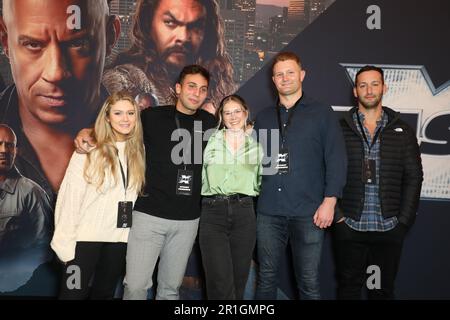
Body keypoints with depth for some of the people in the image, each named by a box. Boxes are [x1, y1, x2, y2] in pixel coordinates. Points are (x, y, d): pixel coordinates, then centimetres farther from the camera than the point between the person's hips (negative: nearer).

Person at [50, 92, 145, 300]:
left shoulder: (137, 151, 6)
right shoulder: (89, 152, -8)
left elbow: (135, 194, 7)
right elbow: (69, 197, -11)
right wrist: (65, 242, -13)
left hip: (119, 237, 4)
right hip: (85, 236, -4)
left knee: (105, 293, 17)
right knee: (73, 293, 2)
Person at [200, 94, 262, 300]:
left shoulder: (256, 147, 14)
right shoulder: (210, 142, 6)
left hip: (244, 213, 3)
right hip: (213, 213, -3)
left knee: (239, 281, 8)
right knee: (220, 285, -10)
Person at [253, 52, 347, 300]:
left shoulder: (322, 114, 4)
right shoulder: (263, 118, 14)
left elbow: (336, 161, -2)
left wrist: (329, 202, -9)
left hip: (308, 213, -3)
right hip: (268, 211, 3)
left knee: (308, 282, 3)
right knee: (266, 277, 10)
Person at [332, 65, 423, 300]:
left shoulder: (402, 131, 6)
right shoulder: (340, 129, 2)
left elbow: (414, 177, 5)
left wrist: (405, 219, -2)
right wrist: (336, 215, -7)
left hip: (389, 228, 1)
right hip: (349, 226, -1)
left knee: (384, 289, 12)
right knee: (349, 287, 11)